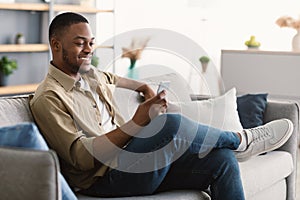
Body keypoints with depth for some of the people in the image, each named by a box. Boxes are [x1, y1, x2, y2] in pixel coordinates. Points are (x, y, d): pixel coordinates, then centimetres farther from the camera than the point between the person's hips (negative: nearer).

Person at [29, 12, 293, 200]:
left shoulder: (93, 76, 15)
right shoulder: (47, 99, -10)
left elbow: (119, 80, 41)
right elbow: (81, 157, -20)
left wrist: (146, 89, 23)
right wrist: (137, 123, -25)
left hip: (129, 162, 8)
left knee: (222, 159, -10)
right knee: (172, 123, -30)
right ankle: (241, 140, -2)